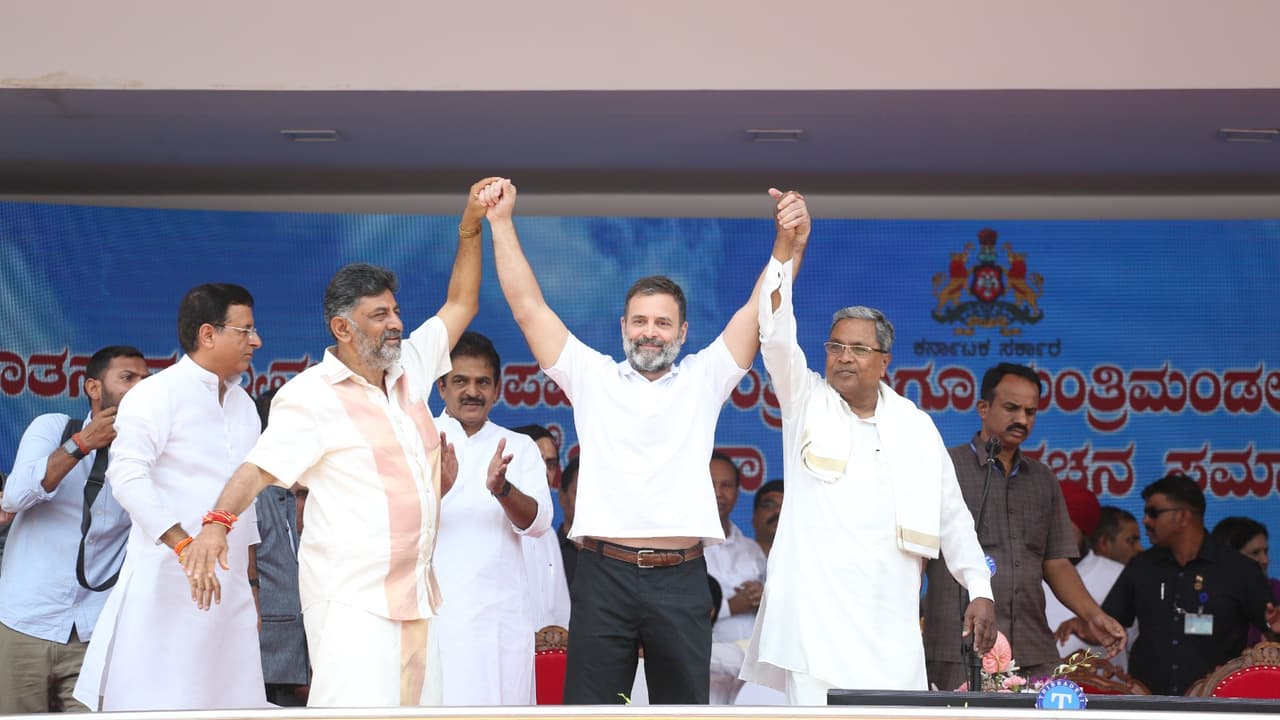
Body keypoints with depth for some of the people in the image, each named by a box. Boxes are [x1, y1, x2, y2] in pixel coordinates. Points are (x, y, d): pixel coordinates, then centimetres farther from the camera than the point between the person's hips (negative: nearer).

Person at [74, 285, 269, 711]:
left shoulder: (244, 404, 18)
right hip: (168, 585, -7)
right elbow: (127, 475, -18)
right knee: (151, 704, -8)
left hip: (229, 589, 7)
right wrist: (183, 543, -27)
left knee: (236, 699, 3)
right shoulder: (157, 395, -6)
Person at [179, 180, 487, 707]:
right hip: (351, 599, -7)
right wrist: (218, 522, -32)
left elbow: (460, 304, 21)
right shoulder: (313, 395, -7)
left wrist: (470, 230, 11)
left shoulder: (409, 369, 13)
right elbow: (259, 466, -15)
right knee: (356, 708, -19)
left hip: (416, 596, 7)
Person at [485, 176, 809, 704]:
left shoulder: (703, 380, 11)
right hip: (604, 574, -1)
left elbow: (760, 310, 3)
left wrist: (788, 239, -11)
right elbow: (528, 307, 4)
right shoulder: (591, 377, 9)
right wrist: (501, 222, -2)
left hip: (681, 579, 1)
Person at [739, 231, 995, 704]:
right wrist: (790, 245, -16)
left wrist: (980, 590, 6)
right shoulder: (806, 402, 8)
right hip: (816, 612, -2)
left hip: (890, 622, 2)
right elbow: (775, 335, -7)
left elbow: (952, 515, 15)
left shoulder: (916, 426, 13)